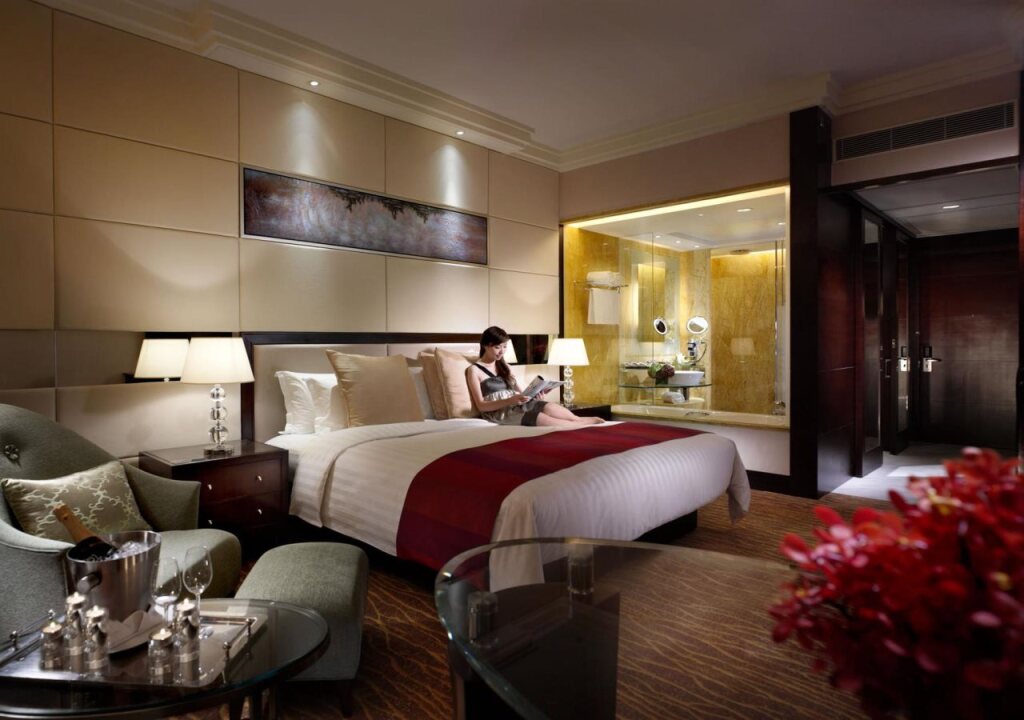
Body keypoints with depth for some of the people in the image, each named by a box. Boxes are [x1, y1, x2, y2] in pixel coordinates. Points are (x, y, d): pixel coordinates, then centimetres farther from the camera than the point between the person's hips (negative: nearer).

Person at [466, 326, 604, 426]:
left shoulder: (504, 366, 22)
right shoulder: (474, 370, 1)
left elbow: (518, 391, 15)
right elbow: (481, 405, -8)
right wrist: (510, 400, -22)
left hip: (519, 404, 7)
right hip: (499, 411, -7)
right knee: (545, 420, -28)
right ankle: (591, 423, -27)